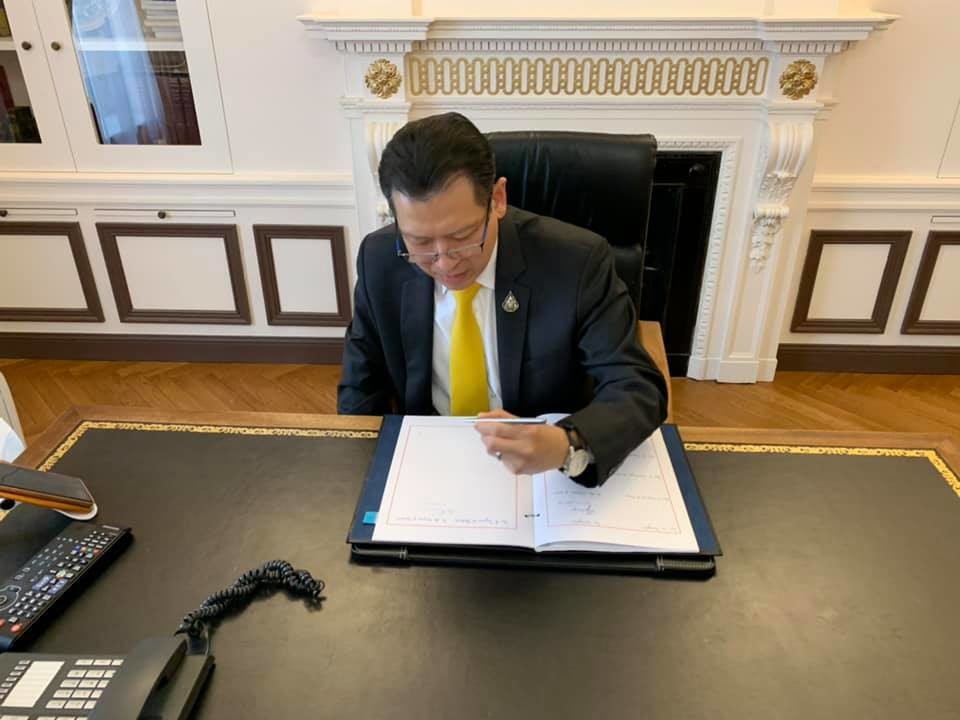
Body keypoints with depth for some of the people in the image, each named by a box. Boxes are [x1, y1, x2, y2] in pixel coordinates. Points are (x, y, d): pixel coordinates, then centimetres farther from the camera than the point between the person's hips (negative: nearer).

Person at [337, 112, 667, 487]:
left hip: (545, 471, -1)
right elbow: (361, 388, 2)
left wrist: (567, 445, -36)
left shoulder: (577, 262, -17)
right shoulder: (379, 261, -9)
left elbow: (639, 388, -17)